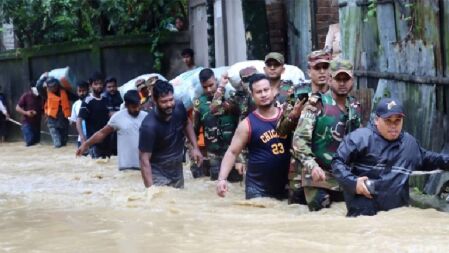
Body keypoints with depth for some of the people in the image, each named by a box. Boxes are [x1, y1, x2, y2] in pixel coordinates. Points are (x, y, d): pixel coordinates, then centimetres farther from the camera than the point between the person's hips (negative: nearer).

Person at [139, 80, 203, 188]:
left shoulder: (179, 107, -13)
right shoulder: (149, 126, -29)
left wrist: (195, 147, 1)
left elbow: (187, 124, 11)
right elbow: (144, 159, -26)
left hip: (177, 172, 6)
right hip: (159, 176, -6)